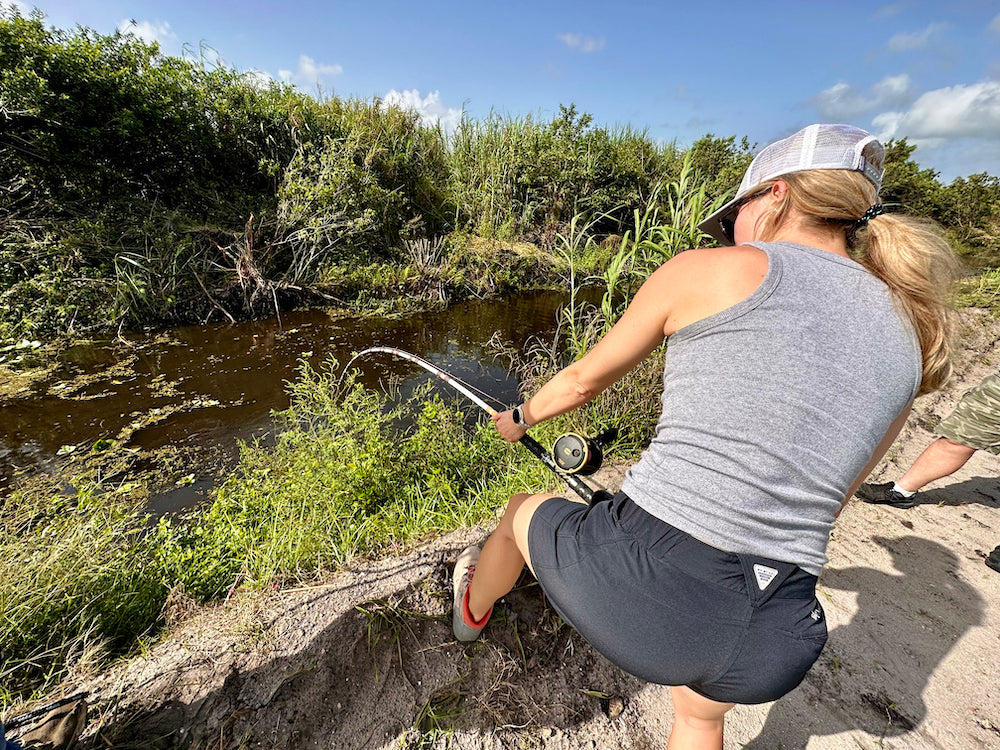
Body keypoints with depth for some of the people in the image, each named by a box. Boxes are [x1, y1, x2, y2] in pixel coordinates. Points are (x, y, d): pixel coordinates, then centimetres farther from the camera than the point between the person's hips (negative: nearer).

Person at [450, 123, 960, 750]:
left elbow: (585, 379, 5)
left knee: (522, 515, 30)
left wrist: (523, 416, 26)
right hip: (776, 642, 6)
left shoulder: (712, 270, -6)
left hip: (636, 583, -4)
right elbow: (828, 500, 19)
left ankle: (473, 612, 62)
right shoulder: (909, 339, 9)